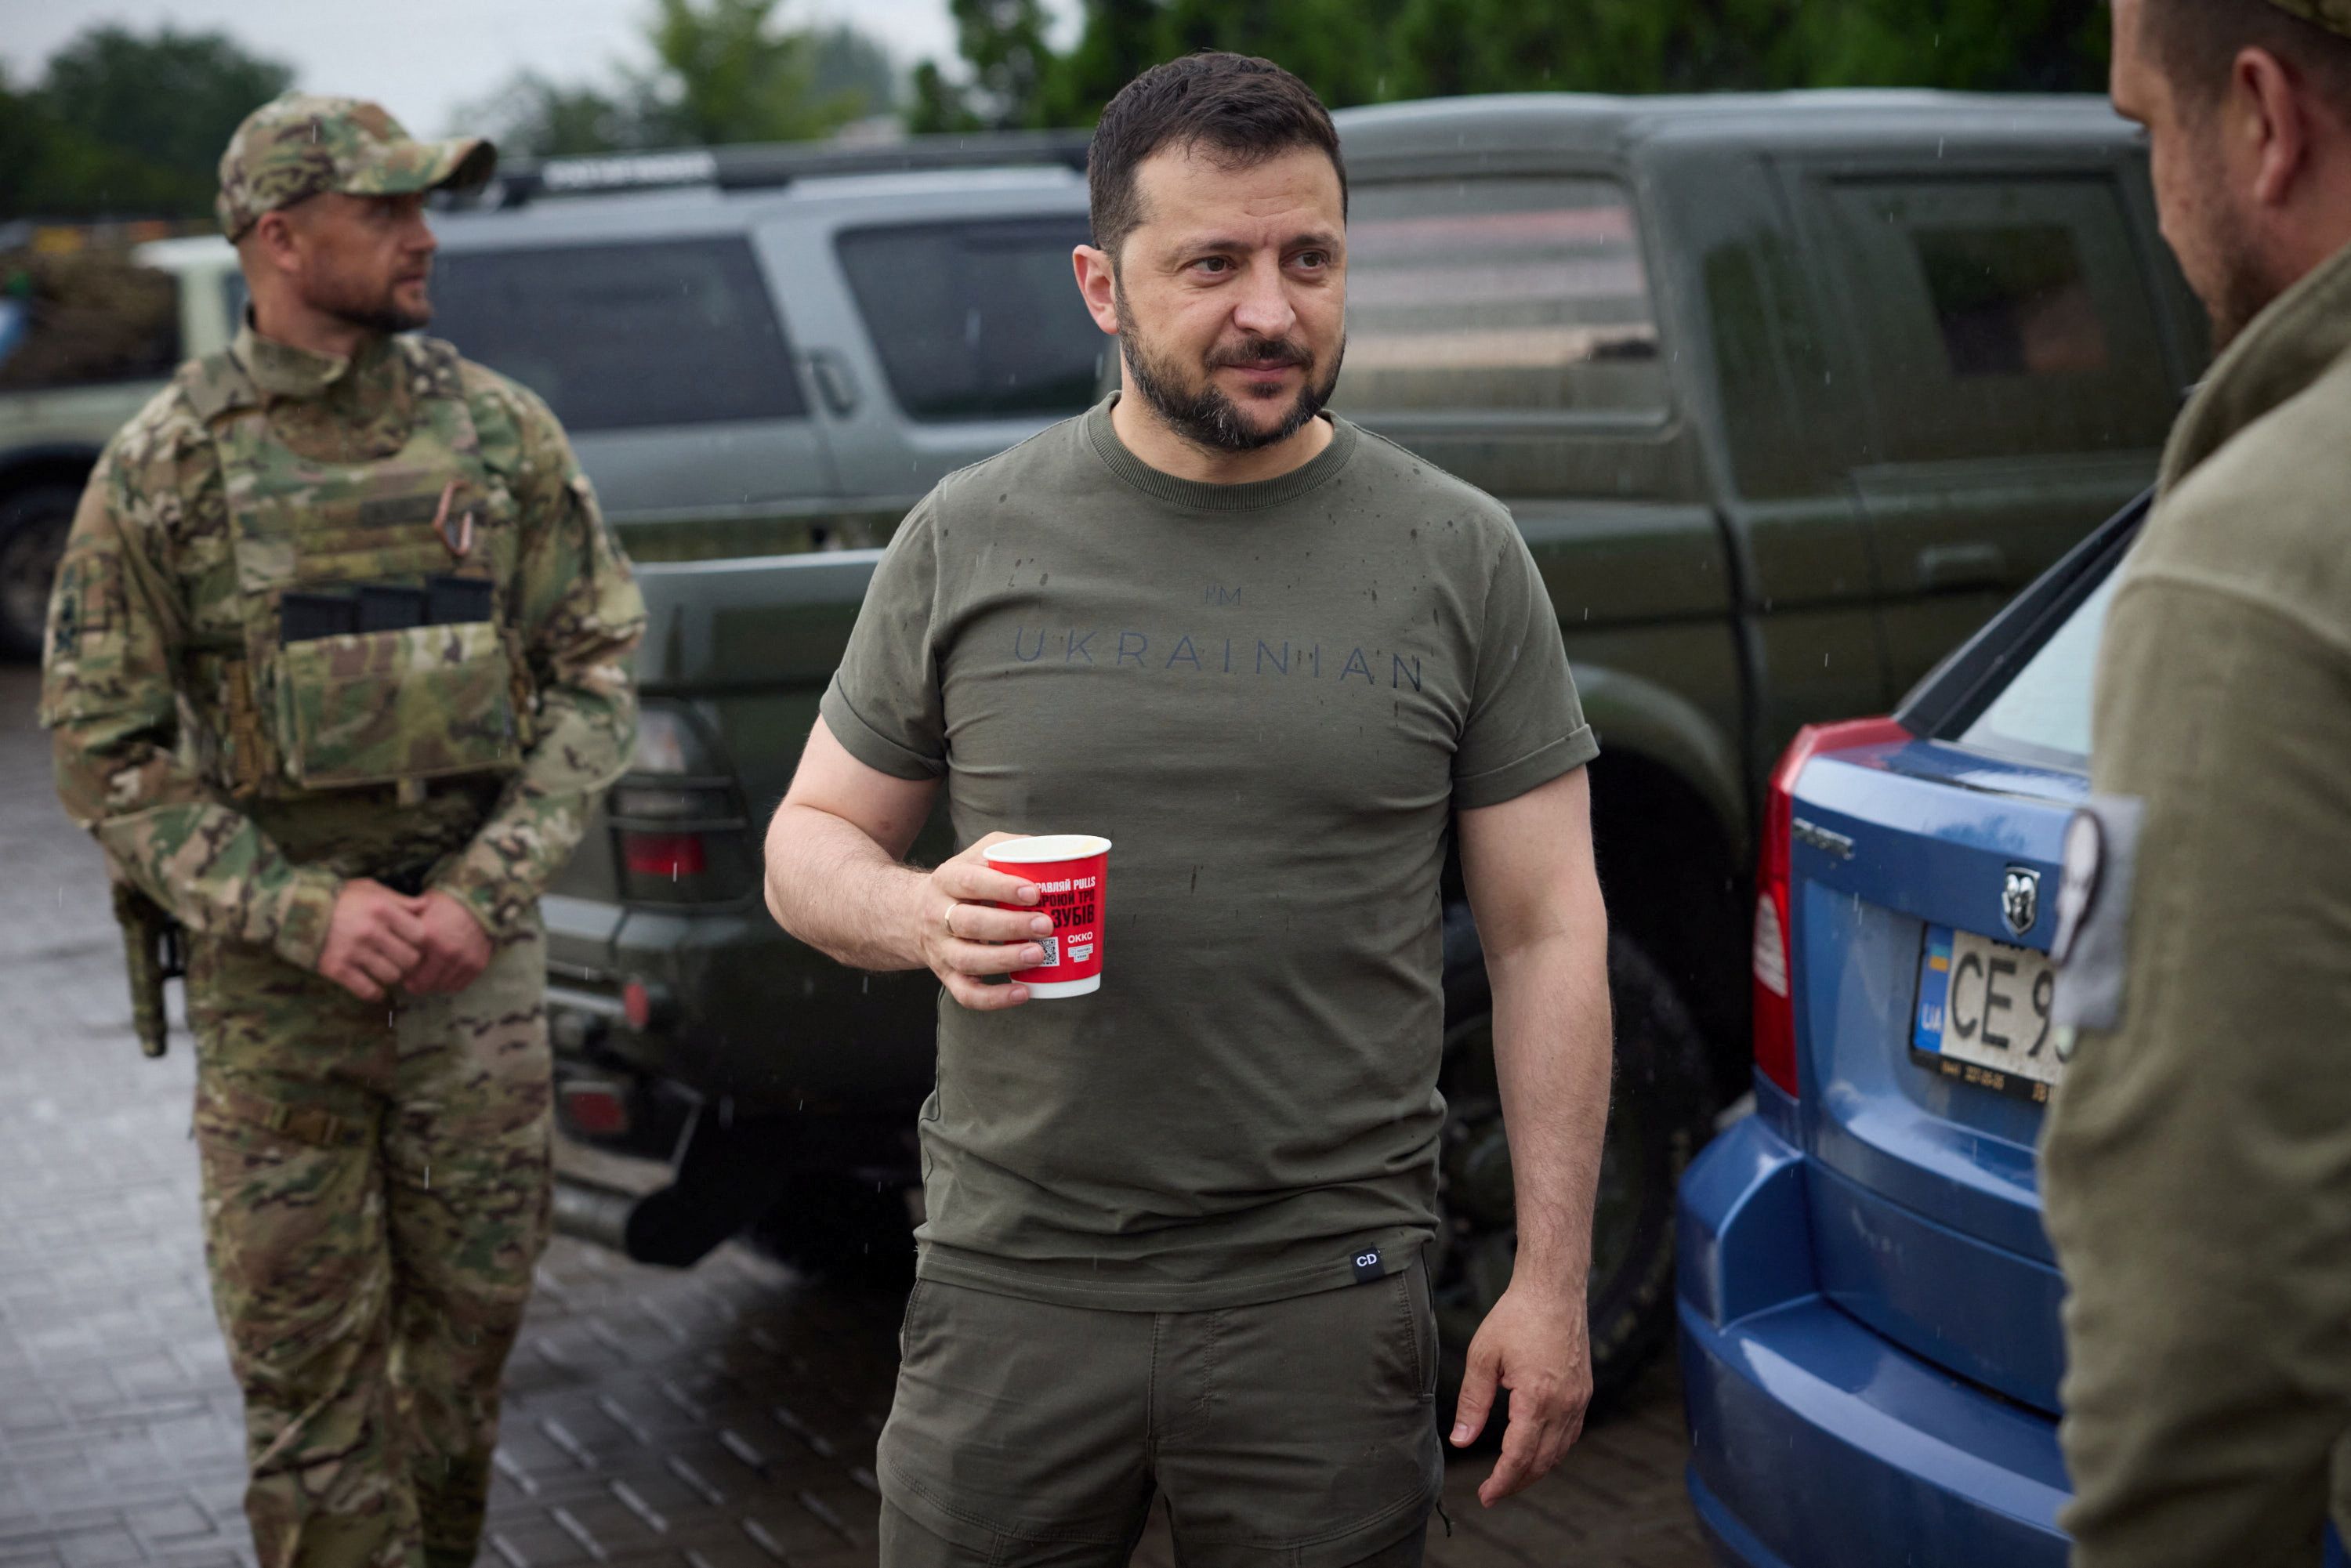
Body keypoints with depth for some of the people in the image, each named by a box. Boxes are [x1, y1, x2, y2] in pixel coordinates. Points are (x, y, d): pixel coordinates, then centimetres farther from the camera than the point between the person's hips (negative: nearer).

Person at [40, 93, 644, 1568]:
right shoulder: (162, 469, -3)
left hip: (477, 953, 2)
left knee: (472, 1320, 12)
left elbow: (597, 673, 4)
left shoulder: (504, 433, 3)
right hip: (270, 979, -2)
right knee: (306, 1363, 2)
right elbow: (104, 749, -3)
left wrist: (488, 892, -9)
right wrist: (303, 912, -14)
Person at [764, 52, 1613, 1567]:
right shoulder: (970, 539, 3)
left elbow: (1549, 932, 3)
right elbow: (811, 842, 11)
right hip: (1013, 1286, 1)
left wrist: (1553, 1283, -2)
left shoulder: (1461, 557, 1)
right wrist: (920, 915, -13)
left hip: (1327, 1299, -1)